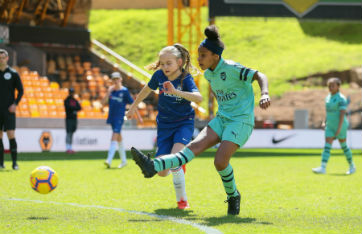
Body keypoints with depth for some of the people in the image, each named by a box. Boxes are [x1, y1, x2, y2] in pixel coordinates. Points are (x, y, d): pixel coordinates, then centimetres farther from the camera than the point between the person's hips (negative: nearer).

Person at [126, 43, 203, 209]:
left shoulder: (186, 79, -17)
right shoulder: (159, 75, -7)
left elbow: (198, 97, -36)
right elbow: (146, 90, 15)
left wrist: (176, 91, -48)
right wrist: (133, 107, 26)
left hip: (184, 123, -4)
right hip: (164, 124, 4)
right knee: (162, 172, -3)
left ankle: (182, 200, -12)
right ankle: (179, 166, 35)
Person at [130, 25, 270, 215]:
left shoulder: (231, 69, -15)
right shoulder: (209, 73, 9)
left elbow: (259, 76, -18)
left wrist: (264, 94, -36)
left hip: (241, 121, -7)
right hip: (221, 119, 7)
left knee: (220, 162, -21)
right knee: (195, 146, -14)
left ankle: (233, 196, 6)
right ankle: (153, 166, -33)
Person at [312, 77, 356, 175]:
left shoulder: (341, 99, -14)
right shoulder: (328, 97, 9)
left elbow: (342, 113, -20)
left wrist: (339, 127, -25)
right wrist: (325, 122, 14)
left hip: (340, 126, -6)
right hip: (330, 126, 6)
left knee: (343, 146, 6)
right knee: (327, 146, -6)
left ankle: (352, 166, 25)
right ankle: (323, 168, -15)